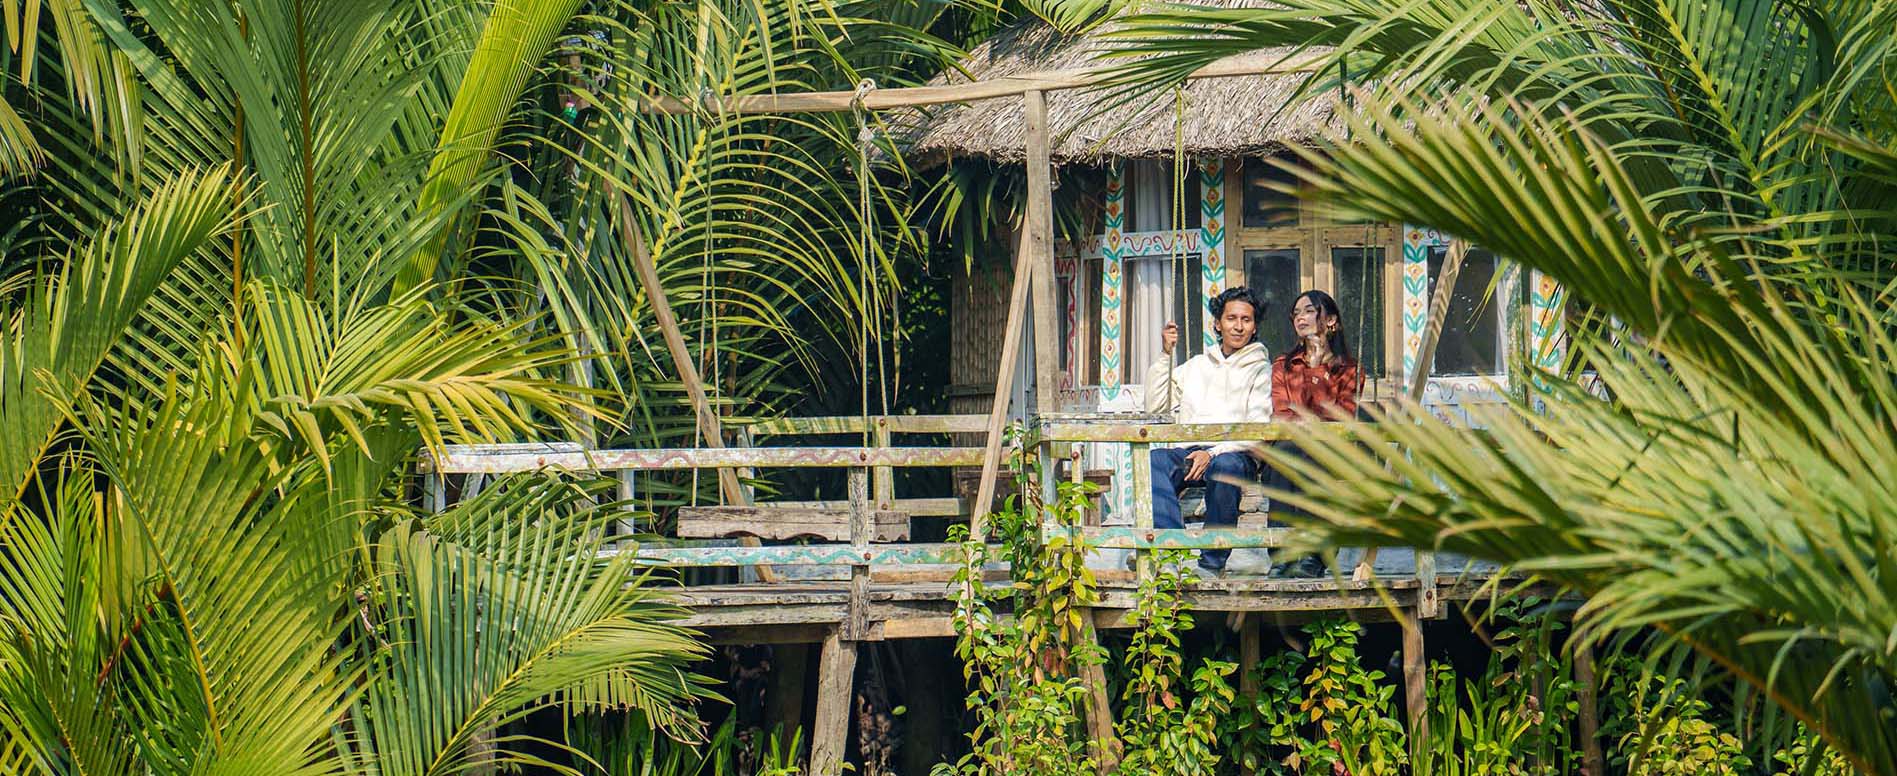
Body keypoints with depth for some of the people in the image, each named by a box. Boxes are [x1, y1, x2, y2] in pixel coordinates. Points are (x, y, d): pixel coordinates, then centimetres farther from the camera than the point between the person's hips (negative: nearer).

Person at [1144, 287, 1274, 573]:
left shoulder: (1261, 371, 12)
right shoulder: (1196, 366, 27)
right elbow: (1156, 406, 20)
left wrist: (1212, 453, -17)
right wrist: (1165, 356, 12)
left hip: (1234, 453, -3)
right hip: (1188, 450, 3)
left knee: (1225, 467, -40)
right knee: (1154, 461, -31)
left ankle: (1213, 560, -30)